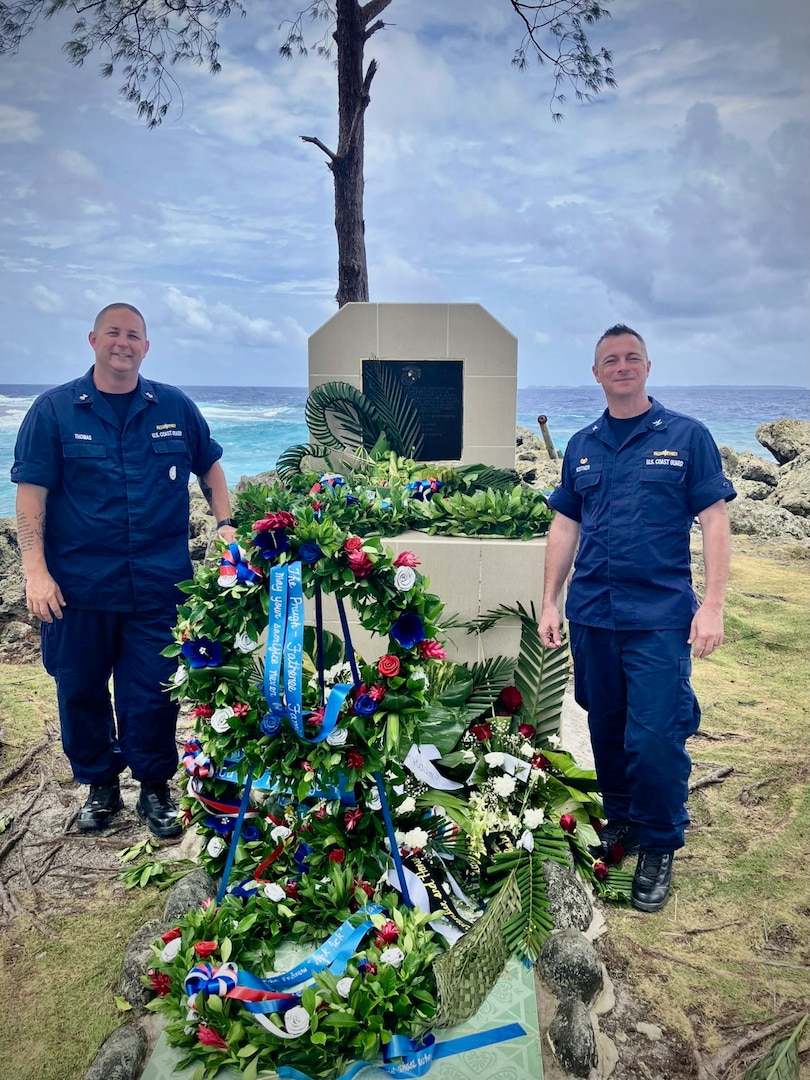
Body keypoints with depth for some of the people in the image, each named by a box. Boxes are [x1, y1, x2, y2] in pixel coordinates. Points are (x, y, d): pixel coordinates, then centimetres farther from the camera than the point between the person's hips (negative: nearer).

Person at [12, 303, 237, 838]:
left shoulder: (176, 407, 6)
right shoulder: (54, 410, 1)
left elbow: (210, 468, 19)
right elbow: (31, 494, -4)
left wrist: (225, 524, 4)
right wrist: (36, 571, -11)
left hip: (160, 581, 0)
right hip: (78, 583, 0)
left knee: (154, 689, 5)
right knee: (81, 688, 11)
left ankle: (155, 787, 24)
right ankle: (100, 785, 30)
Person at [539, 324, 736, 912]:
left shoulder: (686, 436, 0)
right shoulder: (582, 446, 11)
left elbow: (714, 520, -4)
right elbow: (564, 527, 13)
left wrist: (713, 605, -12)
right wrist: (550, 602, 8)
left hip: (660, 616, -4)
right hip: (592, 615, 4)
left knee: (655, 738, -6)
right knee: (607, 730, 14)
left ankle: (659, 847, 15)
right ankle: (620, 820, 35)